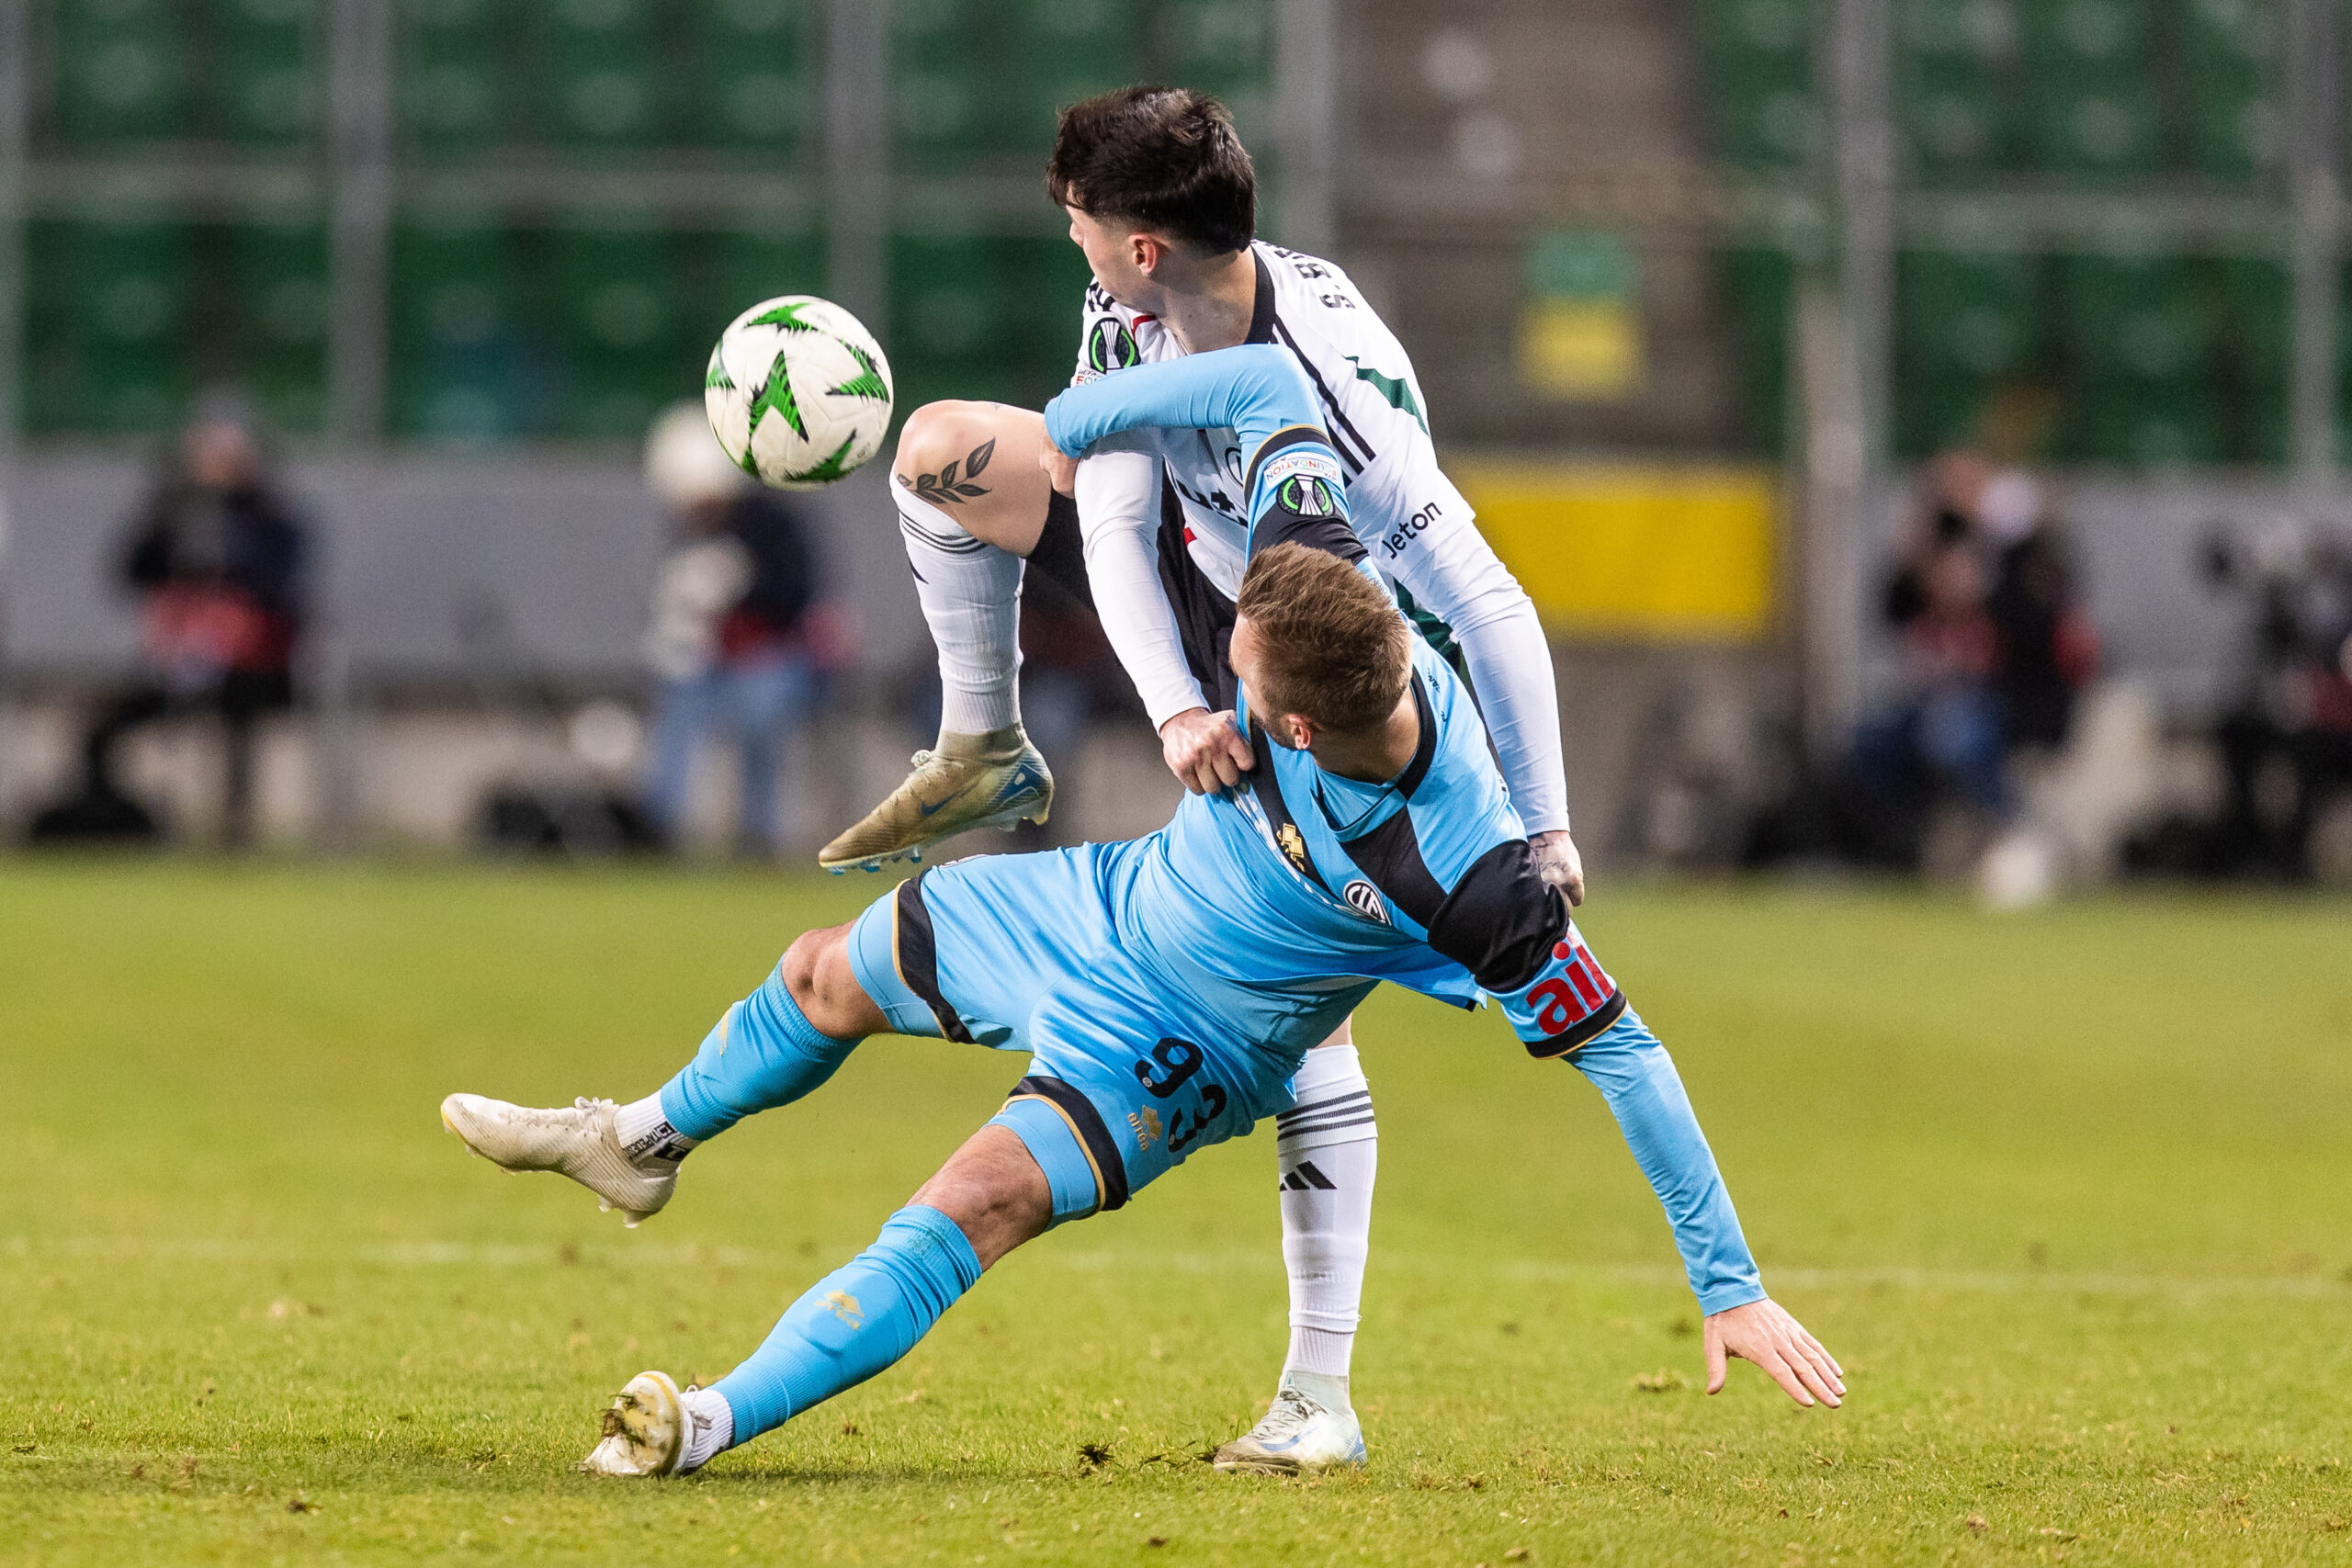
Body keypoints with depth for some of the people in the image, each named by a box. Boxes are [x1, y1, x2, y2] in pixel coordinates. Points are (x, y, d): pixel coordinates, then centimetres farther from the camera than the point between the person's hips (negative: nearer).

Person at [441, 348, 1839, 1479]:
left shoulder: (1472, 872, -41)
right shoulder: (1325, 589, -31)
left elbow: (1618, 1049, -33)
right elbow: (1276, 383, -20)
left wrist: (1732, 1289, -30)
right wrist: (1053, 429, -15)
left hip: (1176, 1051, -6)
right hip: (1114, 903, 6)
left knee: (971, 1212, -27)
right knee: (831, 975, 23)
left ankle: (715, 1425, -17)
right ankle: (646, 1141, 52)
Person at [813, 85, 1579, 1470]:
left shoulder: (1335, 394, -41)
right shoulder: (1127, 320, -20)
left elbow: (1493, 609, -38)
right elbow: (1113, 521, -21)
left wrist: (1547, 835, -36)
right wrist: (1172, 709, -40)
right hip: (1193, 580, 6)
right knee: (941, 450, -3)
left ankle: (1321, 1390, -8)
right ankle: (989, 760, 15)